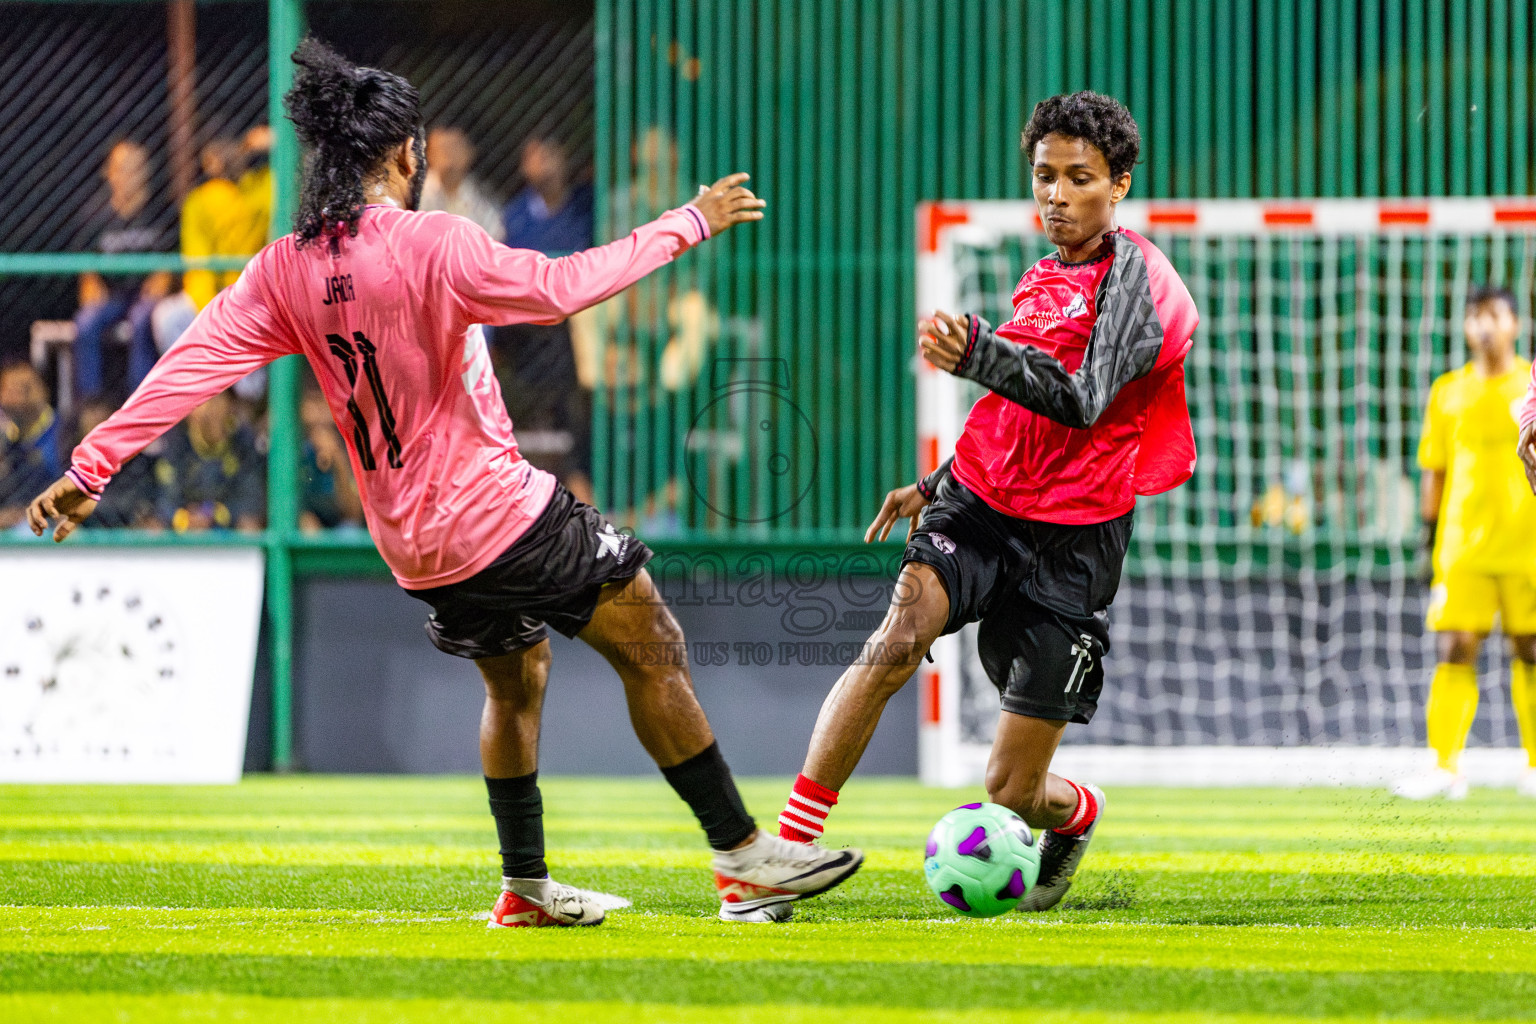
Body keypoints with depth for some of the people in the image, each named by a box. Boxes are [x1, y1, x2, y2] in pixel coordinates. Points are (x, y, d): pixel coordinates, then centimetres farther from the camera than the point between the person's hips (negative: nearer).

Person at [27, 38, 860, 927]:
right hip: (500, 512, -7)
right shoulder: (430, 244, -19)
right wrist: (686, 225, -12)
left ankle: (527, 887, 28)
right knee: (654, 650, 2)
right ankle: (745, 858, 1)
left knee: (516, 678, 27)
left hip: (410, 546, 7)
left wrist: (91, 468, -3)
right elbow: (560, 289, -21)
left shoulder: (284, 271, 0)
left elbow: (195, 362, -4)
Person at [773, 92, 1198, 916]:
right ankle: (786, 849, -32)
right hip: (978, 508, 5)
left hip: (1069, 543, -5)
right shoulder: (1042, 278, 14)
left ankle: (1075, 816, 39)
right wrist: (935, 486, 25)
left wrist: (976, 355, -40)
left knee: (1013, 793, 0)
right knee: (897, 639, -29)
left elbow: (1081, 400, -25)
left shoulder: (1134, 275, -9)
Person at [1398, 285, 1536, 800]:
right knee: (1453, 651, -7)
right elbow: (1434, 470, 13)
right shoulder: (1448, 392, 10)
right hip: (1462, 543, 1)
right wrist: (1431, 538, 8)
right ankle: (1445, 767, -9)